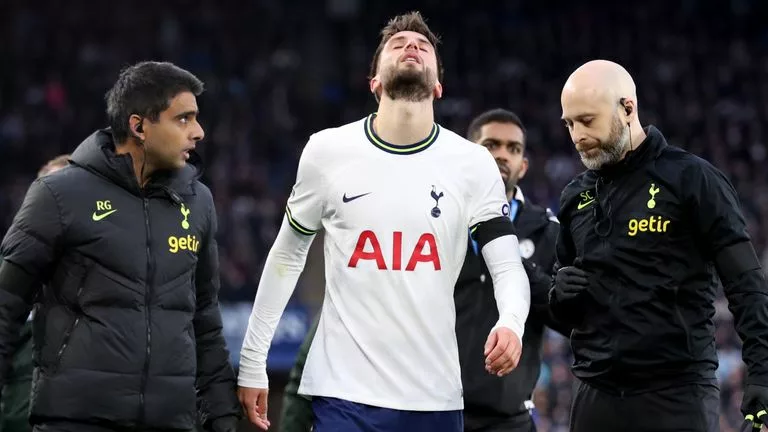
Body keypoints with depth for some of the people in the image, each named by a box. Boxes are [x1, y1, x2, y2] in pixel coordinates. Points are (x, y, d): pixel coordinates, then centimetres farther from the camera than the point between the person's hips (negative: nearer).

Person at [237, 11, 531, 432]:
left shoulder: (473, 164, 2)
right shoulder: (327, 152, 2)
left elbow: (508, 267, 0)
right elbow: (287, 256, 12)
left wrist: (510, 323, -23)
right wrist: (252, 364, 9)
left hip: (435, 397, 1)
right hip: (344, 392, -1)